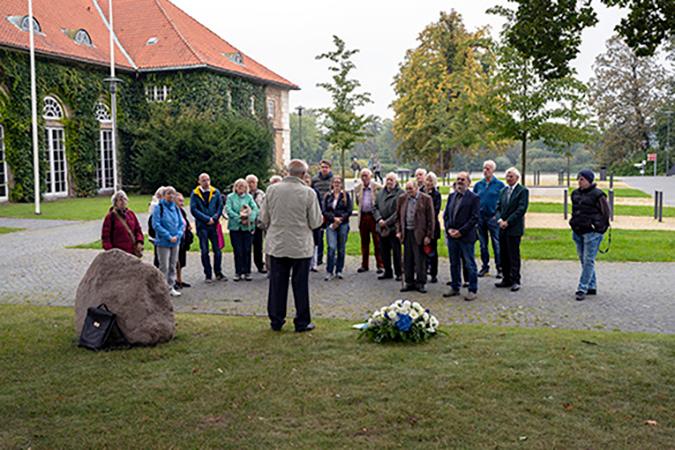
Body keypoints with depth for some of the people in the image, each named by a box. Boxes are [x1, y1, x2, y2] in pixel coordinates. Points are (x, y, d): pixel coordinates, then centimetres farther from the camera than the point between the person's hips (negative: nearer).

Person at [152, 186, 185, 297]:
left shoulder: (175, 208, 8)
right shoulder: (159, 207, -8)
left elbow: (182, 224, 9)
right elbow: (156, 225, -14)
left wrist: (177, 235, -8)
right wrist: (169, 236, -17)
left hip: (175, 242, 6)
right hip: (163, 242, -6)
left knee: (173, 265, 12)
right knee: (164, 267, -4)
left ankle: (171, 287, 22)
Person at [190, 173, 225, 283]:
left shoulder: (216, 192, 7)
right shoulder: (195, 194, 0)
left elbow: (220, 207, 5)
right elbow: (193, 210, -7)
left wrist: (214, 218, -10)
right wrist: (207, 219, -12)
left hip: (214, 225, 2)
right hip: (202, 226, -2)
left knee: (217, 250, 3)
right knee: (204, 251, 3)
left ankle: (218, 273, 15)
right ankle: (208, 274, 11)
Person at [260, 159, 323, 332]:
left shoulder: (272, 189, -4)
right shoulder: (308, 193, -12)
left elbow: (264, 218, 2)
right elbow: (315, 222, -7)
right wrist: (320, 219, 15)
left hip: (276, 245, 2)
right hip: (301, 245, -2)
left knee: (277, 284, 12)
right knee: (300, 285, 8)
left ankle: (276, 320, 20)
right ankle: (302, 322, 15)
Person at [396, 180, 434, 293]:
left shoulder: (426, 199, -6)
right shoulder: (402, 199, 6)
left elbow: (430, 219, -6)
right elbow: (398, 216, 13)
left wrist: (428, 235, -9)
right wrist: (399, 231, 4)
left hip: (419, 233, -4)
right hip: (406, 233, 4)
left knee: (420, 260, 2)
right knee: (407, 260, 10)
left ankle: (420, 283, 12)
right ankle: (410, 282, 20)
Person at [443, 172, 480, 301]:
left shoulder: (474, 198, -5)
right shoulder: (451, 196, 13)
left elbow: (474, 218, -11)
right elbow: (446, 214, 13)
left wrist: (461, 231, -16)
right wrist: (449, 229, -3)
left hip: (466, 236, -6)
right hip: (452, 236, 6)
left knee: (469, 264, 0)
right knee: (454, 264, 13)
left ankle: (472, 290, 7)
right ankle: (455, 288, 23)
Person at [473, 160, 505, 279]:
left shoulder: (499, 184, -2)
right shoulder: (478, 185, 9)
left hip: (493, 218, -4)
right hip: (480, 218, 4)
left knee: (496, 243, -2)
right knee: (483, 244, 10)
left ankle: (499, 267, 5)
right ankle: (485, 266, 19)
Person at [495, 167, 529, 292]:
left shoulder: (523, 191, -5)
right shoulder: (503, 191, 16)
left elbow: (521, 209, -13)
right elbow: (498, 207, 13)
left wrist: (508, 222, -15)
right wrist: (499, 220, -5)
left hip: (514, 228, -6)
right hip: (502, 228, 6)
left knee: (514, 256, -3)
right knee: (503, 255, 9)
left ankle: (515, 281, 4)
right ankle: (506, 279, 18)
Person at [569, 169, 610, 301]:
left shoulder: (597, 194, -10)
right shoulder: (575, 193, 10)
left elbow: (606, 212, -6)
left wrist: (598, 227, -6)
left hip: (592, 232, -8)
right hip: (578, 232, 8)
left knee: (588, 261, -6)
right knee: (583, 260, 12)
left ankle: (582, 289, -6)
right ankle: (592, 287, 23)